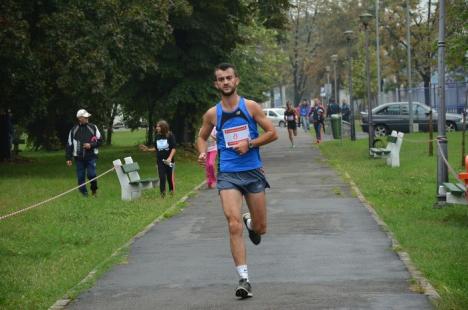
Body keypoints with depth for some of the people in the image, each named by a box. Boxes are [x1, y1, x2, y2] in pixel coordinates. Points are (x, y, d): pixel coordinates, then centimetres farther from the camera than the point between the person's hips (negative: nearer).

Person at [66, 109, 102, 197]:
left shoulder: (93, 127, 3)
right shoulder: (74, 130, 5)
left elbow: (100, 140, 6)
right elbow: (69, 145, 8)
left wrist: (91, 145, -11)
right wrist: (68, 158, 4)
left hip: (91, 156, -1)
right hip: (79, 158, 2)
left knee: (91, 174, -10)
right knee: (81, 176, 3)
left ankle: (94, 190, 15)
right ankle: (84, 193, 13)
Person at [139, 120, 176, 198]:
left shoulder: (170, 136, -8)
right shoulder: (157, 137, 5)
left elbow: (173, 148, -10)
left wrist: (170, 158, -21)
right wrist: (147, 149, 3)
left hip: (168, 161, -3)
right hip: (160, 161, 3)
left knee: (170, 177, 5)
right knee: (162, 177, -1)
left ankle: (172, 192, 22)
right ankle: (162, 194, 2)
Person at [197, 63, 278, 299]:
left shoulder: (250, 107, -1)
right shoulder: (212, 114, 3)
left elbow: (272, 133, 1)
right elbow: (202, 137, 19)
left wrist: (249, 144, -12)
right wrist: (203, 153, -2)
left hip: (253, 172, 0)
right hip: (228, 175, 0)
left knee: (260, 228, 9)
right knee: (234, 225, -16)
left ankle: (250, 223, 48)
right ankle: (244, 279, -13)